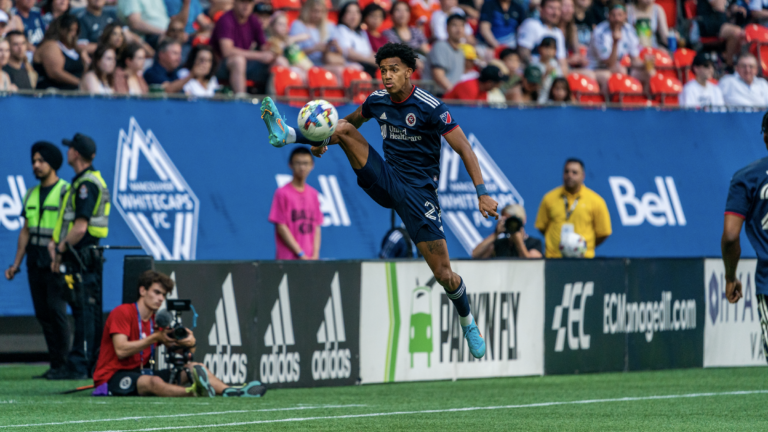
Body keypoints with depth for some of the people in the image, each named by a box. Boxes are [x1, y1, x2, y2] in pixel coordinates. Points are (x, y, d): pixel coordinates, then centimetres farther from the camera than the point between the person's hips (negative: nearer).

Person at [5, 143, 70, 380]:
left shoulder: (65, 192, -6)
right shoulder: (31, 194, 16)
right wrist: (16, 263, 15)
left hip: (55, 262, -7)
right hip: (35, 262, 7)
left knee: (56, 310, -10)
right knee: (42, 313, 5)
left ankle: (62, 365, -7)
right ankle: (55, 363, 9)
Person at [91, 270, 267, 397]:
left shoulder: (157, 321, 15)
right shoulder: (122, 313, -9)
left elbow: (177, 349, 10)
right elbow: (121, 350, -22)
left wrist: (189, 343, -15)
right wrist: (155, 338, -24)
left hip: (140, 373, 9)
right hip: (113, 378, -9)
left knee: (193, 368, -4)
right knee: (154, 382, -39)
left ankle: (228, 391, -28)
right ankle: (194, 392, -67)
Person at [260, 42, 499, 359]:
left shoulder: (429, 107, -16)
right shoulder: (378, 101, 2)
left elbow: (463, 148, -15)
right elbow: (353, 119, 25)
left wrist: (482, 193, -21)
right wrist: (324, 138, 9)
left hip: (419, 193, -4)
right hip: (386, 181, 4)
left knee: (444, 274, -5)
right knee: (344, 129, -15)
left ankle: (468, 325, 20)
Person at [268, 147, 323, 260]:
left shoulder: (313, 194, 13)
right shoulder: (282, 193, -2)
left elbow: (316, 227, 12)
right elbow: (281, 227, -6)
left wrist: (315, 254, -2)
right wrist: (300, 254, -10)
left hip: (310, 259, 5)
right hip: (288, 258, -5)